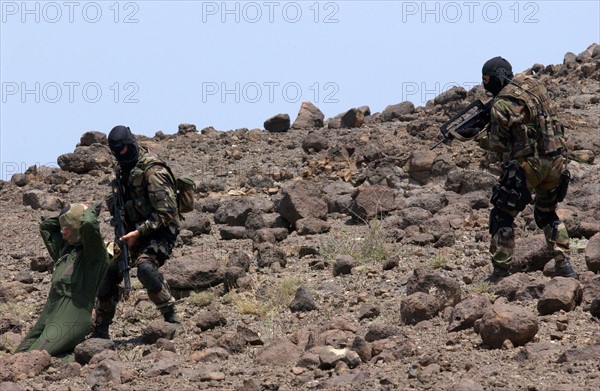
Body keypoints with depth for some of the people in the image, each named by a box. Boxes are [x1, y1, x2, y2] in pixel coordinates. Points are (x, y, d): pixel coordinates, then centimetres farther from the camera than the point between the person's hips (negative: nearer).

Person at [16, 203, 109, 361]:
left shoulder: (95, 252, -4)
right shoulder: (65, 248, 21)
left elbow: (89, 225, -23)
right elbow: (45, 226, 36)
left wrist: (88, 212, -2)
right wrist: (67, 215, 23)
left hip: (71, 318, -10)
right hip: (48, 316, 10)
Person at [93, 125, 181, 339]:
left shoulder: (152, 170, -20)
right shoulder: (124, 168, 8)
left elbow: (166, 212, -23)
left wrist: (139, 232, -24)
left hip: (160, 232, -9)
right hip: (135, 231, 9)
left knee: (145, 267, -34)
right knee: (110, 273, 6)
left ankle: (171, 318, -27)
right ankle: (100, 330, 19)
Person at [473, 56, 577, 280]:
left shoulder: (500, 105, -11)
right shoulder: (534, 85, 9)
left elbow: (498, 145, -6)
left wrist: (481, 136, 13)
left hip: (528, 165, -7)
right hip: (556, 161, 7)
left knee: (502, 217, 6)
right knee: (547, 213, 26)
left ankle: (501, 272, 2)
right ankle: (563, 264, 14)